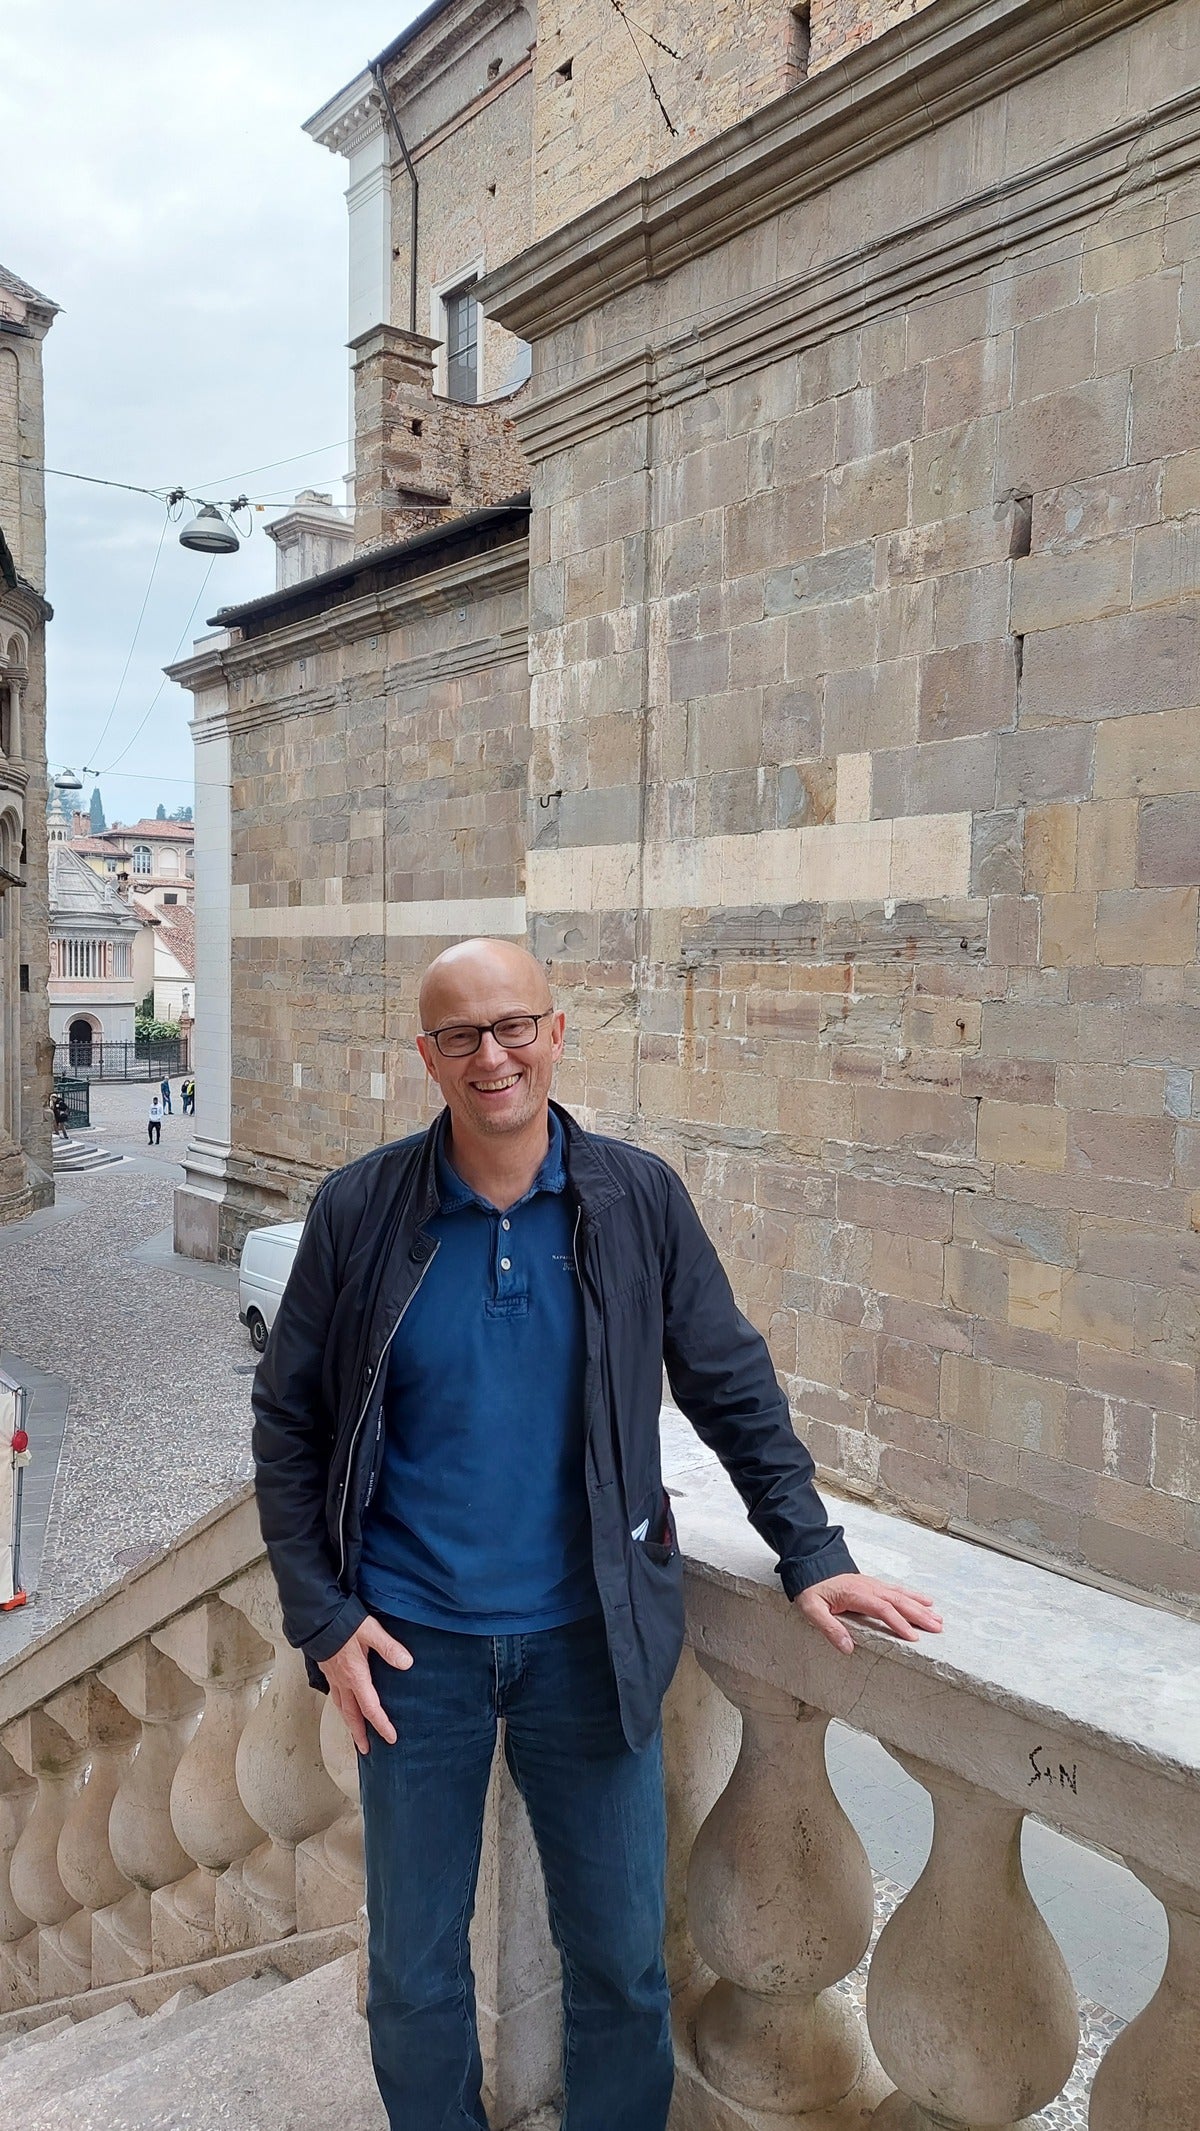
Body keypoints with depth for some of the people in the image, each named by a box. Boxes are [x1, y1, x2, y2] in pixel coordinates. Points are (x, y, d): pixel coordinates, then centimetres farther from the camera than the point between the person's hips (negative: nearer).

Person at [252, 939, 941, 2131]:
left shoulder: (639, 1201, -7)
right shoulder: (360, 1211, -8)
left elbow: (733, 1389, 2)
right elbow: (288, 1425, -1)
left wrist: (812, 1557, -1)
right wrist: (322, 1618, -6)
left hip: (589, 1637, 1)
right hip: (413, 1644, 0)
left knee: (623, 1961, 15)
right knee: (414, 1970, 17)